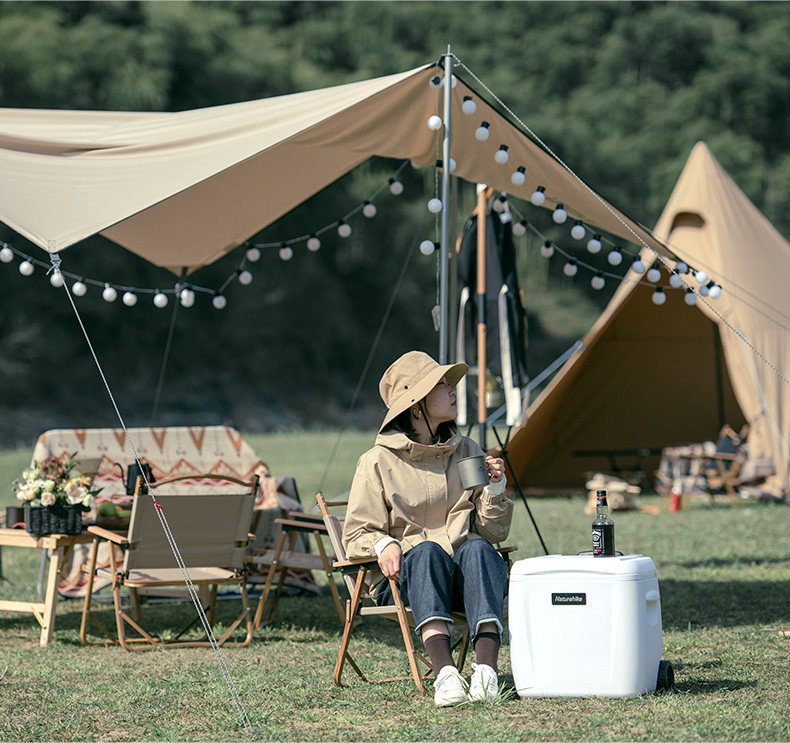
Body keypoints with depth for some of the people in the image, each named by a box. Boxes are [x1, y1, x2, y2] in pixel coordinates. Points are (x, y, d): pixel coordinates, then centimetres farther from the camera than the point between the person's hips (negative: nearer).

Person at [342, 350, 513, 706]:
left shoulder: (466, 451, 16)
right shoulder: (378, 462, 4)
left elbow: (493, 532, 16)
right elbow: (356, 534, 3)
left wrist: (495, 487, -3)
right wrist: (383, 544, -19)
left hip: (466, 576, 3)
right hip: (403, 575, -2)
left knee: (477, 548, -32)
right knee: (426, 550, -36)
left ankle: (486, 667, -49)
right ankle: (444, 671, -53)